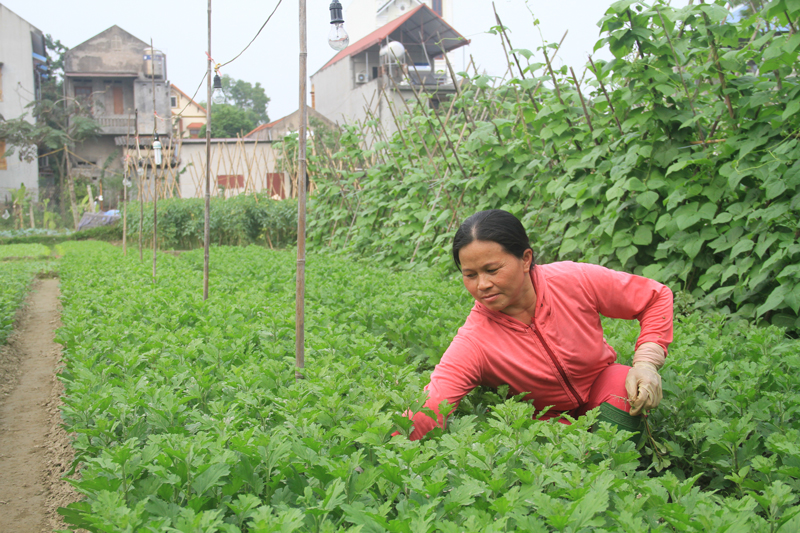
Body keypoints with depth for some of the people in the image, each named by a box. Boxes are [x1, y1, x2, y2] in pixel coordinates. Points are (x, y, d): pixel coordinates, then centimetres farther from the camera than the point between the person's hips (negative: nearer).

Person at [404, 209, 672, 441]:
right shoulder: (472, 343, -28)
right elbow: (426, 413, -38)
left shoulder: (575, 280, -23)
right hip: (546, 419, -1)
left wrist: (647, 362, -23)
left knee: (623, 385, -30)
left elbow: (656, 297, -9)